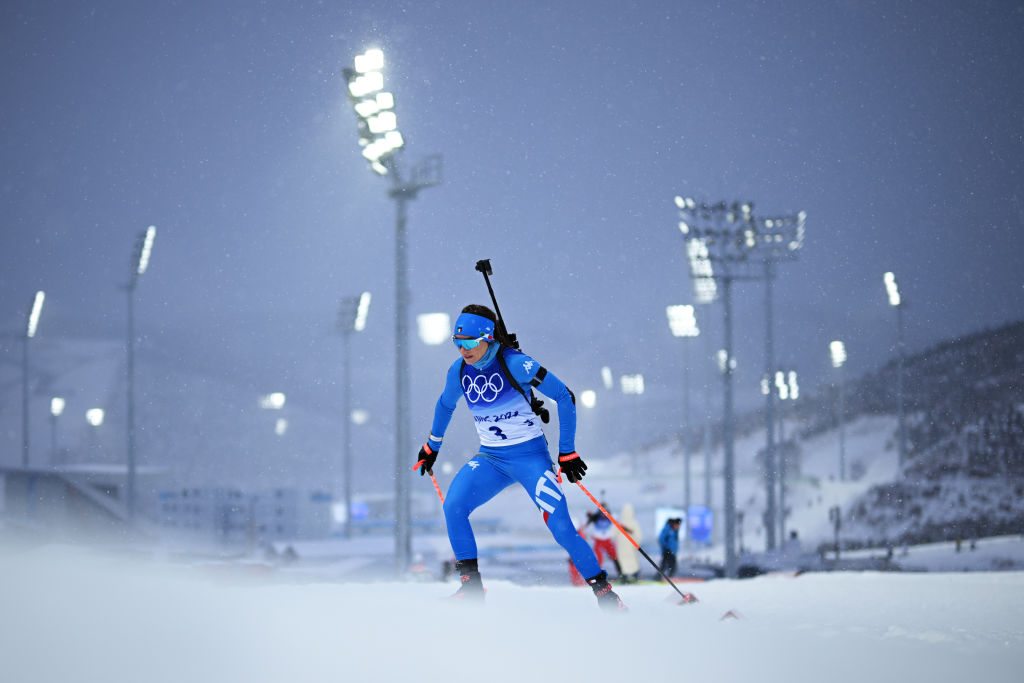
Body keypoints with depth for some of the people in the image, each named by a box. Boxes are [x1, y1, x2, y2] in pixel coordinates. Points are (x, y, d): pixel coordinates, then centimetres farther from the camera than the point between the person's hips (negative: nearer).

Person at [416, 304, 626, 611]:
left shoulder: (515, 364, -18)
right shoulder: (459, 371, -1)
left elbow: (565, 397, -11)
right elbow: (445, 405, 22)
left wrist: (567, 451, -10)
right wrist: (432, 446, 32)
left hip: (530, 455, -5)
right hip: (490, 459, 5)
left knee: (559, 525, -16)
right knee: (453, 506, -19)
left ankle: (603, 590, -2)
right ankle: (471, 586, -8)